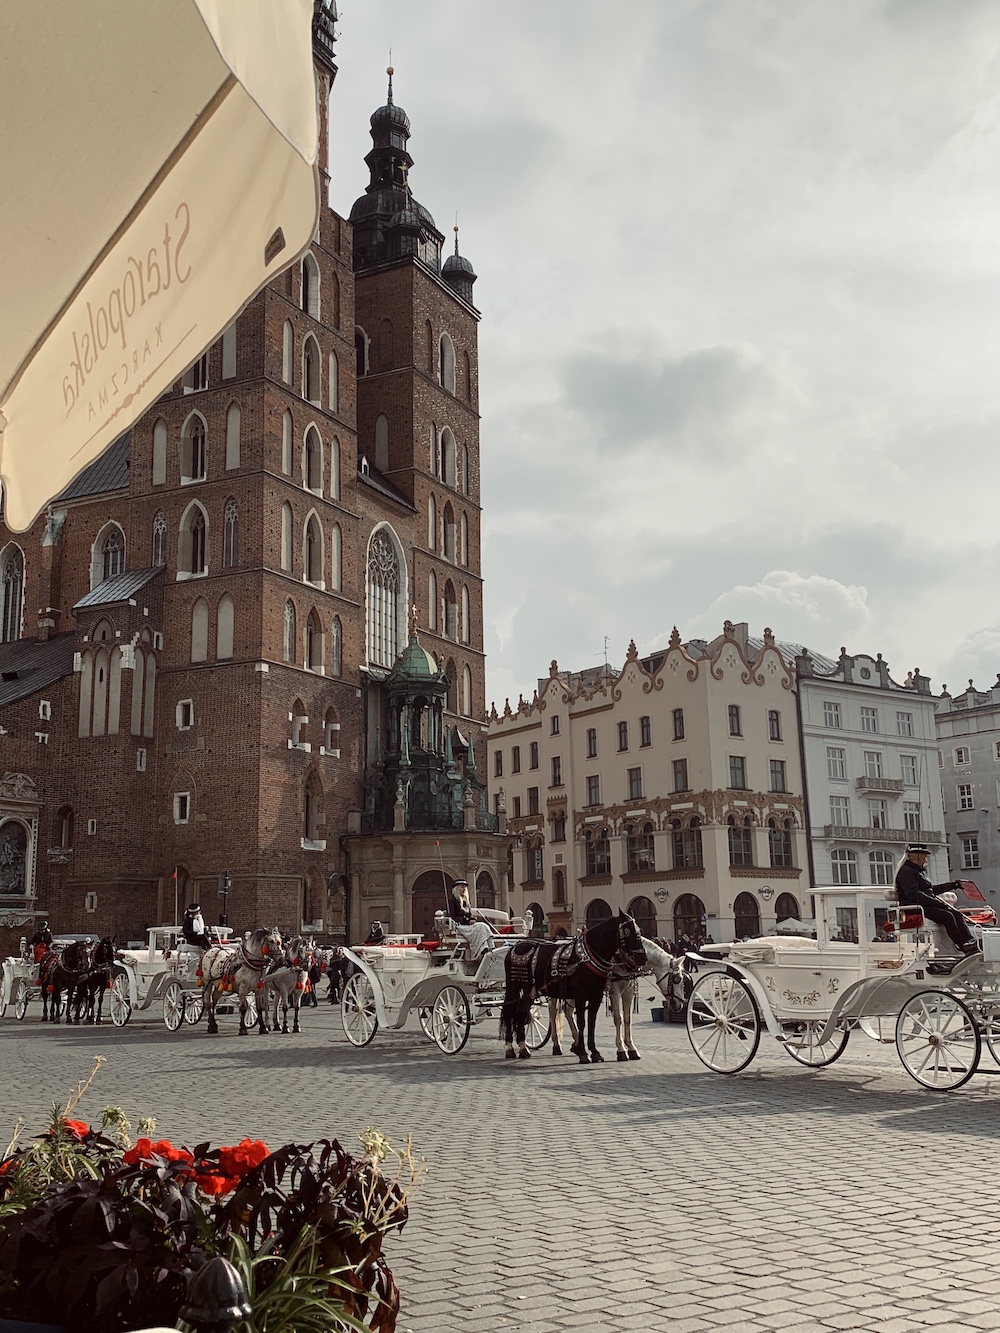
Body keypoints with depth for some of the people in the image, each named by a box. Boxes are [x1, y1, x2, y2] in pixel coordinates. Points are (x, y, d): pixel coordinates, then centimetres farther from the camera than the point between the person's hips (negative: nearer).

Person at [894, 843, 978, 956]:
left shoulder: (922, 870, 23)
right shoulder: (906, 871, -10)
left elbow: (931, 889, 33)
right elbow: (913, 894, -22)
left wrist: (954, 885, 35)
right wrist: (937, 902, -23)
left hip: (928, 905, 10)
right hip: (913, 907, -10)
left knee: (957, 914, -10)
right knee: (947, 916, -27)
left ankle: (971, 946, -21)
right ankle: (963, 947, -25)